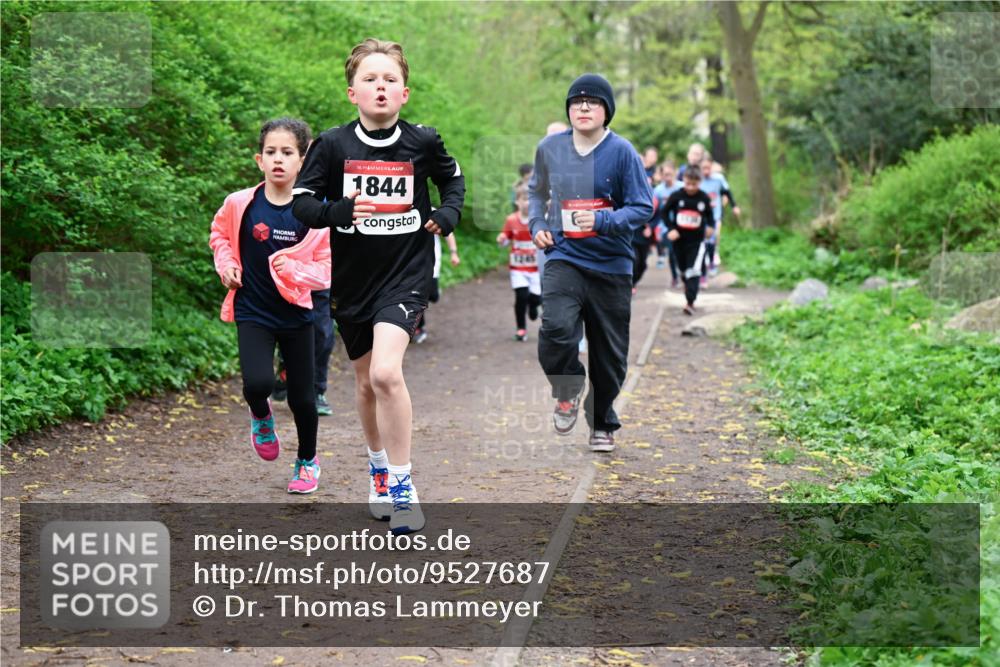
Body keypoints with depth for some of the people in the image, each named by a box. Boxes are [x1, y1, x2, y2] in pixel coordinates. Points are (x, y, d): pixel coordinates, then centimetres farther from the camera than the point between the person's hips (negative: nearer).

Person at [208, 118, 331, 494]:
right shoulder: (240, 204, -8)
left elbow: (326, 268, -6)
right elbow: (220, 234, 14)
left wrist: (293, 269, -22)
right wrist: (226, 263, -2)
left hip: (296, 314, 0)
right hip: (253, 313, 0)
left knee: (302, 397, 9)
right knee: (258, 383, -21)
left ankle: (308, 460, 36)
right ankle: (260, 417, 17)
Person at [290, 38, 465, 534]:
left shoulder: (422, 141, -4)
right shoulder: (333, 145, -5)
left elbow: (453, 178, 16)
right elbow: (301, 202, -3)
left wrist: (448, 213, -3)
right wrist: (339, 211, -21)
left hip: (406, 271, -3)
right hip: (352, 278, 3)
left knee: (386, 372, -22)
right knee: (366, 381, 17)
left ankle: (402, 486, -11)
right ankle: (379, 466, 41)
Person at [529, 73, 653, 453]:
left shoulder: (621, 151, -8)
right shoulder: (550, 148, 2)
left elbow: (643, 208, -9)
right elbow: (537, 191, 22)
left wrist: (602, 220, -24)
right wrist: (537, 225, 6)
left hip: (612, 265, -1)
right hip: (563, 257, 1)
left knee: (610, 352, 8)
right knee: (557, 329, -24)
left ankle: (602, 423, 30)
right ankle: (568, 390, 7)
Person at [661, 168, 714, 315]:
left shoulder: (704, 198, -3)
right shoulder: (676, 196, -6)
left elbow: (709, 215, 13)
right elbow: (665, 212, 3)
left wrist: (710, 226, -6)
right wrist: (671, 228, -9)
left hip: (697, 241, -2)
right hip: (679, 240, 2)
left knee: (694, 272, -15)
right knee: (683, 270, 17)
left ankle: (690, 302, -18)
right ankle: (689, 288, 47)